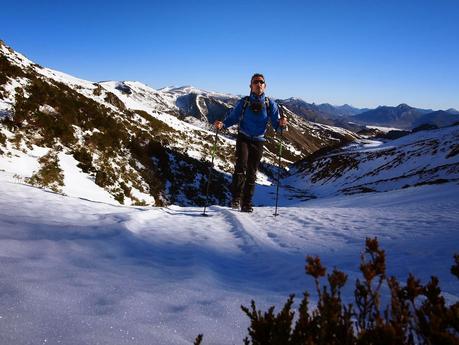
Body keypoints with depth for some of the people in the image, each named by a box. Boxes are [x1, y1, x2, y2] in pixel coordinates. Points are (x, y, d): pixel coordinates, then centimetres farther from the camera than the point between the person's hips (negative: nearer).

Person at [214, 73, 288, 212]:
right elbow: (232, 118, 2)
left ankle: (247, 204, 12)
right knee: (241, 166, -22)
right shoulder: (244, 102, 1)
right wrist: (222, 124, -18)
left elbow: (276, 124, -2)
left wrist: (281, 123, -26)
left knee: (252, 173, 4)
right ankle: (236, 198, -14)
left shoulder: (270, 104, 1)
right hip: (243, 138, -1)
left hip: (258, 141, 1)